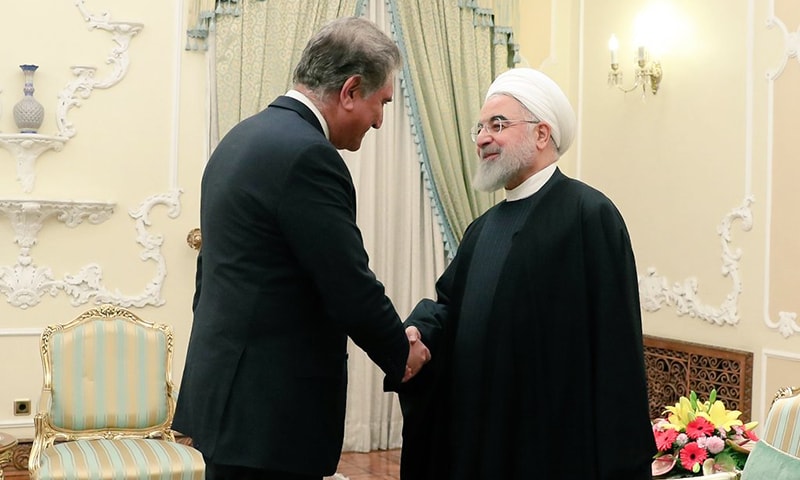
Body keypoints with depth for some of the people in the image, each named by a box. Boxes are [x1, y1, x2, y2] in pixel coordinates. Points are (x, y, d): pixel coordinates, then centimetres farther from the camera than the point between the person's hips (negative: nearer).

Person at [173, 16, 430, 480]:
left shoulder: (242, 138, 11)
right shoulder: (307, 155, -19)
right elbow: (351, 291, -18)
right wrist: (402, 353, 0)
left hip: (225, 387, 10)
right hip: (268, 410, -9)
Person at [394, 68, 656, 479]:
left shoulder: (590, 215, -11)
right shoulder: (482, 229, 14)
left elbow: (615, 348, -16)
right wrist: (419, 332, -12)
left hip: (554, 444, -7)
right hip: (479, 437, 7)